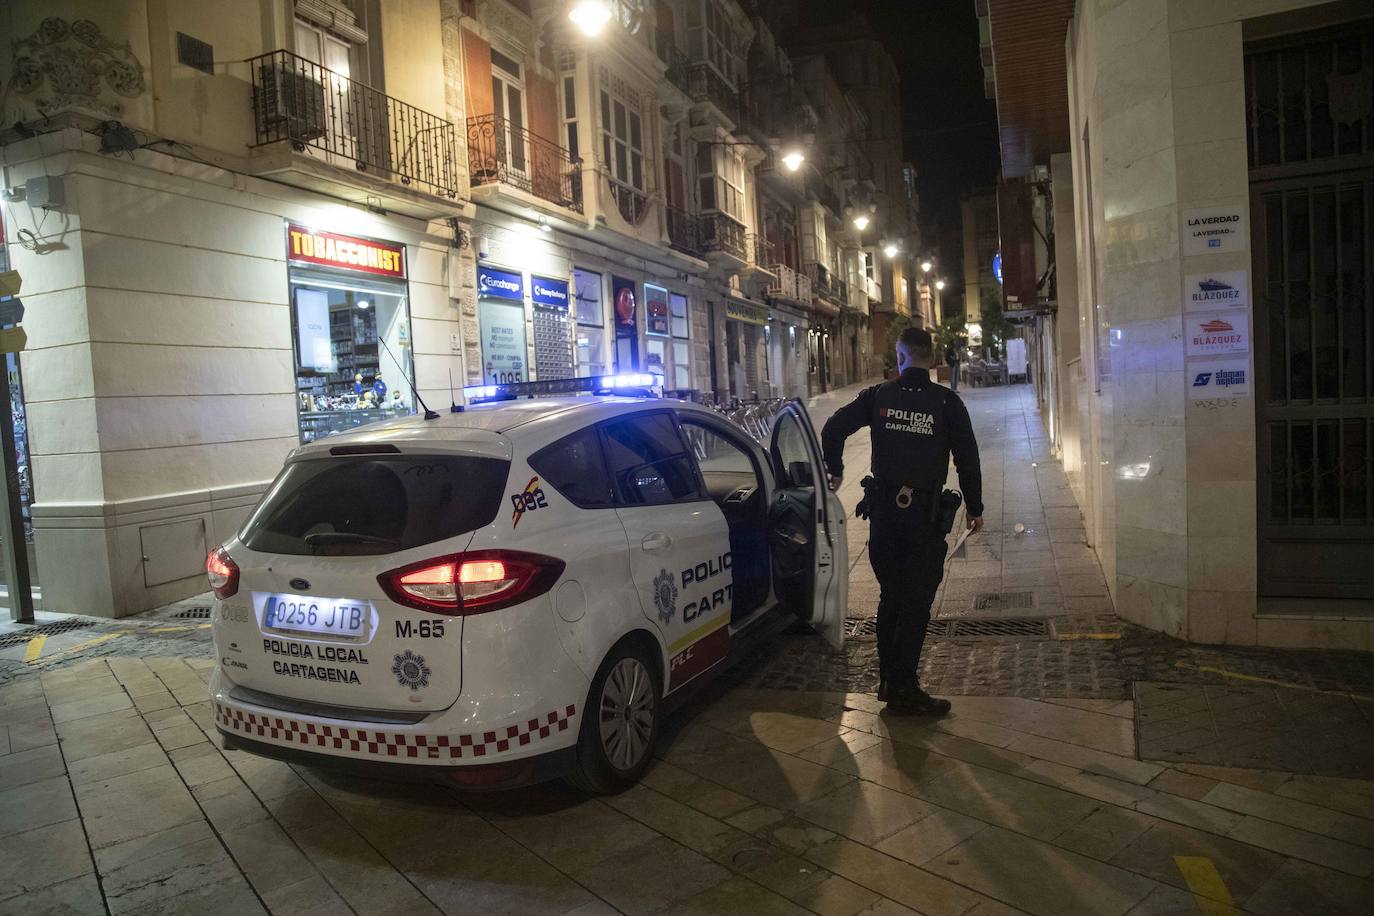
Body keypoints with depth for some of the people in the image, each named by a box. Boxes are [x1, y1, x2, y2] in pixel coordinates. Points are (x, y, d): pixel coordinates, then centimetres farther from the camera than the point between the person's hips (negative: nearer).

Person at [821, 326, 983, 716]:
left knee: (890, 597, 16)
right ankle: (904, 689, 5)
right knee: (916, 604, 3)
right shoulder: (947, 402, -4)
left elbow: (832, 428, -2)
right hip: (925, 514, -3)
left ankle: (889, 680, 25)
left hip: (884, 511, 3)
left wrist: (835, 470, 14)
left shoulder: (878, 396, 1)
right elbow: (967, 458, -3)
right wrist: (974, 508, 8)